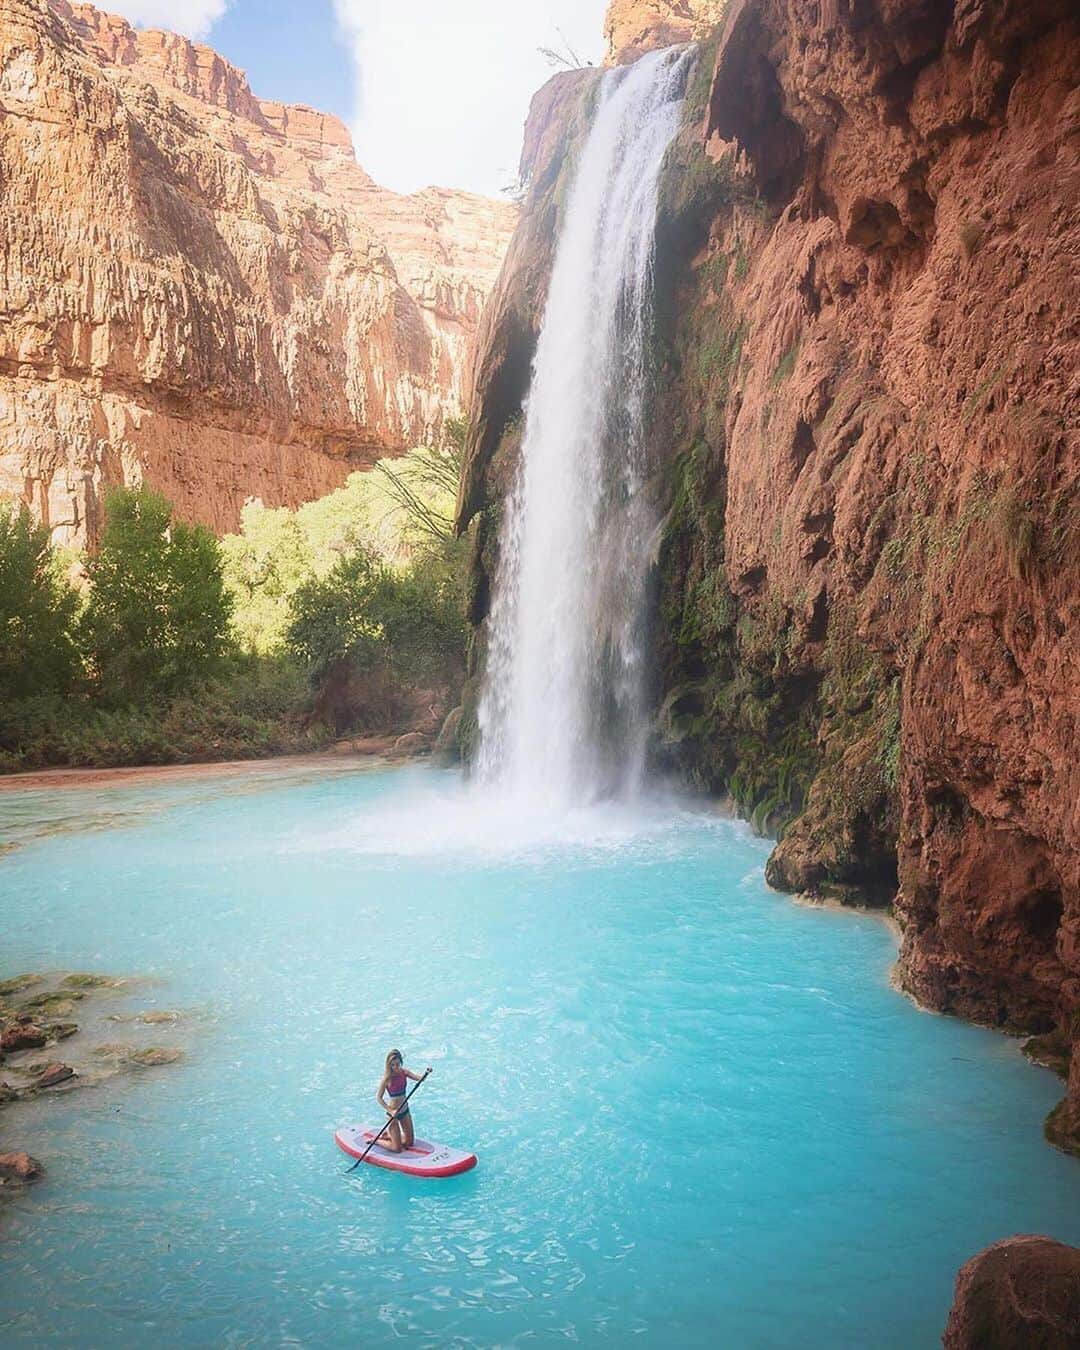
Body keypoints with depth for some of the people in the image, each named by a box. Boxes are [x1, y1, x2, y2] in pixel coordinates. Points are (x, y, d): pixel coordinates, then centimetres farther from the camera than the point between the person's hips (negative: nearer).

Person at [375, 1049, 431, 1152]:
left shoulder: (404, 1072, -4)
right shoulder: (387, 1078, -20)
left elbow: (419, 1078, -13)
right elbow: (378, 1097, -18)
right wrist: (390, 1111, -26)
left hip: (404, 1110, 6)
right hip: (394, 1112, -6)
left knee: (409, 1142, 16)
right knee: (397, 1148, -1)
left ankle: (388, 1135, 33)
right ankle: (376, 1140, 20)